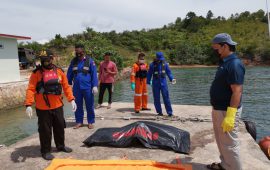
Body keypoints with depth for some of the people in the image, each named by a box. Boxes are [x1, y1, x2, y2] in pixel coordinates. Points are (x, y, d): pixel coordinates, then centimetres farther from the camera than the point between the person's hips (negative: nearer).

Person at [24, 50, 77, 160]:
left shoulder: (59, 71, 2)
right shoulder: (37, 73, -7)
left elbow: (66, 87, 4)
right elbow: (31, 89, -12)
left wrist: (71, 100, -3)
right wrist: (28, 105, -22)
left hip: (58, 106, 4)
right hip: (43, 109, -3)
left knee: (60, 127, 17)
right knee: (45, 130, 7)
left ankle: (60, 145, 38)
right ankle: (45, 151, 25)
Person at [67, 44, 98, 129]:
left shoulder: (89, 60, -4)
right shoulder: (73, 61, 5)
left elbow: (94, 74, -6)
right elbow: (69, 73, 10)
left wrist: (95, 86, -12)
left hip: (87, 87, -3)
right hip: (76, 88, 3)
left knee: (89, 106, 8)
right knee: (78, 106, 12)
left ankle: (90, 122, 21)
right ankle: (79, 122, 25)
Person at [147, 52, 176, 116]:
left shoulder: (165, 63, 2)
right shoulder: (152, 65, -2)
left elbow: (168, 72, 8)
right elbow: (149, 74, 3)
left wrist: (172, 79, -5)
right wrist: (148, 82, -1)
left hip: (163, 83, 0)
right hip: (155, 83, 0)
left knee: (166, 97, -5)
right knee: (156, 98, 4)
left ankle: (169, 112, 0)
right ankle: (159, 112, 15)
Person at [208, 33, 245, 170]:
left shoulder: (234, 64, -20)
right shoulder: (224, 62, 10)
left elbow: (237, 92, -25)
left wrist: (230, 116, -28)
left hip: (227, 111, -10)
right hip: (218, 109, 10)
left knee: (229, 144, 1)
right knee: (221, 141, 21)